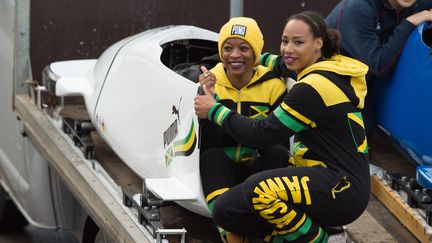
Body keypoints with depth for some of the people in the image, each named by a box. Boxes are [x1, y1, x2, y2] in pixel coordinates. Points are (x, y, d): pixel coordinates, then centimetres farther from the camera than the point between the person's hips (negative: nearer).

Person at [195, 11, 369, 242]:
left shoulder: (314, 87, -16)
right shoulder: (330, 70, 12)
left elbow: (262, 135, -15)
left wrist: (214, 111, -5)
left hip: (342, 189, -9)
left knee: (259, 189, -35)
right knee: (225, 210, -2)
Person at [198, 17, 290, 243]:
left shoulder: (273, 84, -7)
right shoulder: (210, 82, -5)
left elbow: (279, 139, -8)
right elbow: (209, 146, -14)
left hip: (262, 169, 0)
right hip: (222, 172, 0)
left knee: (277, 153, -30)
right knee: (210, 157, -31)